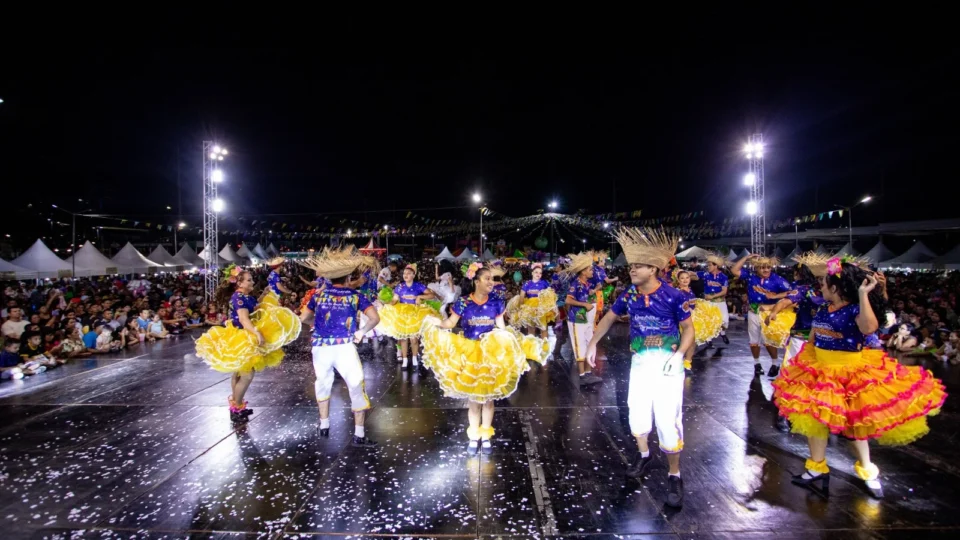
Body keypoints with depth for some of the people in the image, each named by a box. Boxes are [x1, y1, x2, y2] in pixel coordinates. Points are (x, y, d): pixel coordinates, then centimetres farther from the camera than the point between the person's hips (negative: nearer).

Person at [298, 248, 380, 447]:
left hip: (319, 347, 4)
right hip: (344, 347, -3)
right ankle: (359, 435, 6)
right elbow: (374, 318, -10)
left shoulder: (319, 294, 7)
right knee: (356, 387, 5)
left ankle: (324, 426, 35)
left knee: (323, 383, 25)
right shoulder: (355, 296, 0)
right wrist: (361, 331, 5)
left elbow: (303, 318, 15)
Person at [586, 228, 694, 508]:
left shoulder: (673, 296, -16)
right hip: (640, 361, 4)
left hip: (667, 363, -4)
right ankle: (643, 454, 42)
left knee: (668, 419, -5)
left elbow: (688, 328, -6)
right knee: (637, 412, 14)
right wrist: (592, 343, 9)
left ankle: (674, 475, 14)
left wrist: (679, 354, -21)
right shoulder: (629, 294, -3)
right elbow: (609, 317, 12)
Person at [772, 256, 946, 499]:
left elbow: (869, 328, -42)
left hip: (849, 372, -6)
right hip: (820, 372, 7)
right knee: (815, 419, 9)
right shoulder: (822, 311, 2)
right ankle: (817, 469, 24)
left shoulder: (854, 310, -19)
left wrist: (863, 295, -41)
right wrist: (804, 364, 11)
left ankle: (867, 471, 32)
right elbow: (811, 341, 13)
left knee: (855, 422, 9)